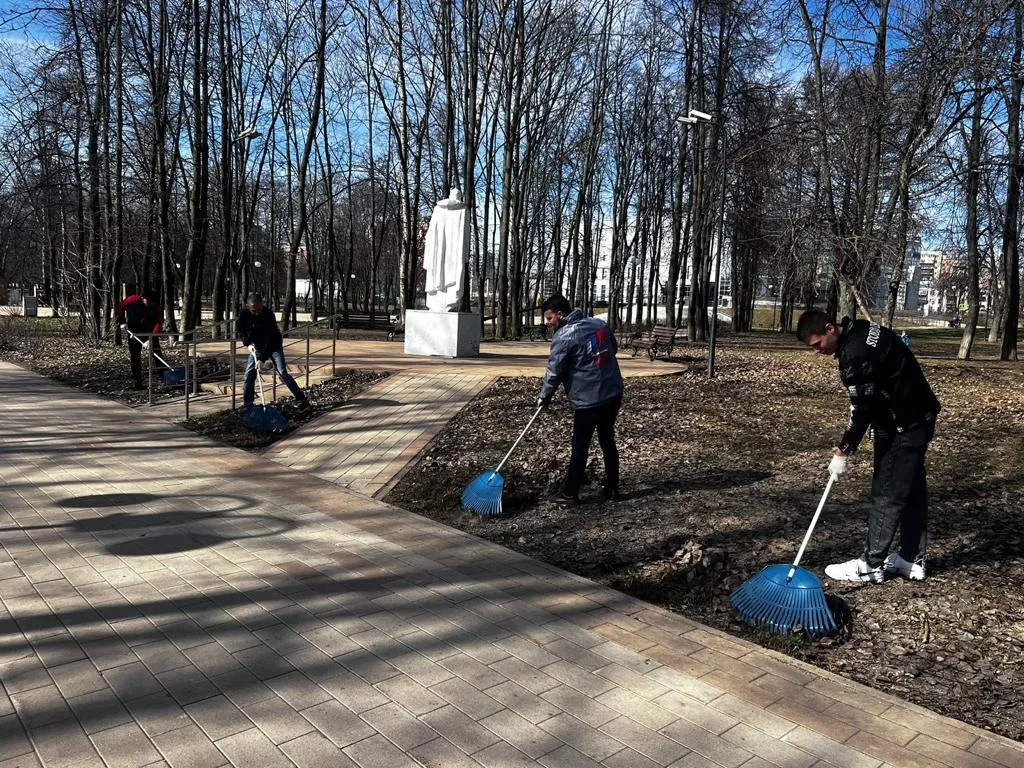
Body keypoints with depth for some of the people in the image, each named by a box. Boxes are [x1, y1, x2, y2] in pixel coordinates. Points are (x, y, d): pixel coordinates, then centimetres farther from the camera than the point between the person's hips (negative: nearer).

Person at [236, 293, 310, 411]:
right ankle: (247, 404, 7)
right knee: (249, 373, -3)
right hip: (257, 346, 4)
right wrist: (248, 343, -22)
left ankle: (302, 399, -10)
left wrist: (262, 358, -32)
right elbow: (240, 331, -3)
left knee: (282, 372, -13)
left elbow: (270, 338, -29)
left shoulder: (268, 315, -29)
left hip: (273, 345, -4)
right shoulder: (244, 314, -17)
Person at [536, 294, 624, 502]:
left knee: (580, 447, 6)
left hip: (587, 400, -6)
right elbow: (614, 349, 20)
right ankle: (612, 490, 23)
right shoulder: (600, 324, 7)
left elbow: (554, 373, -10)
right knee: (608, 441, 17)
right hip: (613, 393, 6)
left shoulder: (563, 337, -13)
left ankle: (570, 493, 15)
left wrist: (544, 398, 4)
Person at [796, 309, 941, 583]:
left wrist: (842, 451, -15)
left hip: (904, 426, -11)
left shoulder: (855, 354, -27)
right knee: (911, 489, 15)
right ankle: (912, 559, 25)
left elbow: (862, 410, -23)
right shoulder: (859, 330, 4)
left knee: (886, 494, -3)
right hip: (917, 416, 11)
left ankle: (871, 565, 5)